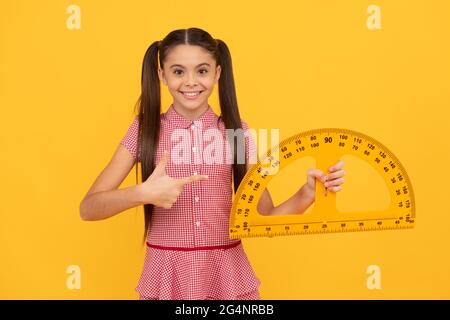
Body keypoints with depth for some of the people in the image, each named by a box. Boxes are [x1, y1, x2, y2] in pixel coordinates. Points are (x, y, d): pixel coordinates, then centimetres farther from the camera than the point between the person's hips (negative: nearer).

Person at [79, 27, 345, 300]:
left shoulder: (236, 131, -1)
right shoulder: (145, 129, -4)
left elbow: (268, 216, -1)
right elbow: (88, 208, -10)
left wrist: (308, 193, -19)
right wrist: (142, 193, -26)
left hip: (227, 274, 1)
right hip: (167, 276, 0)